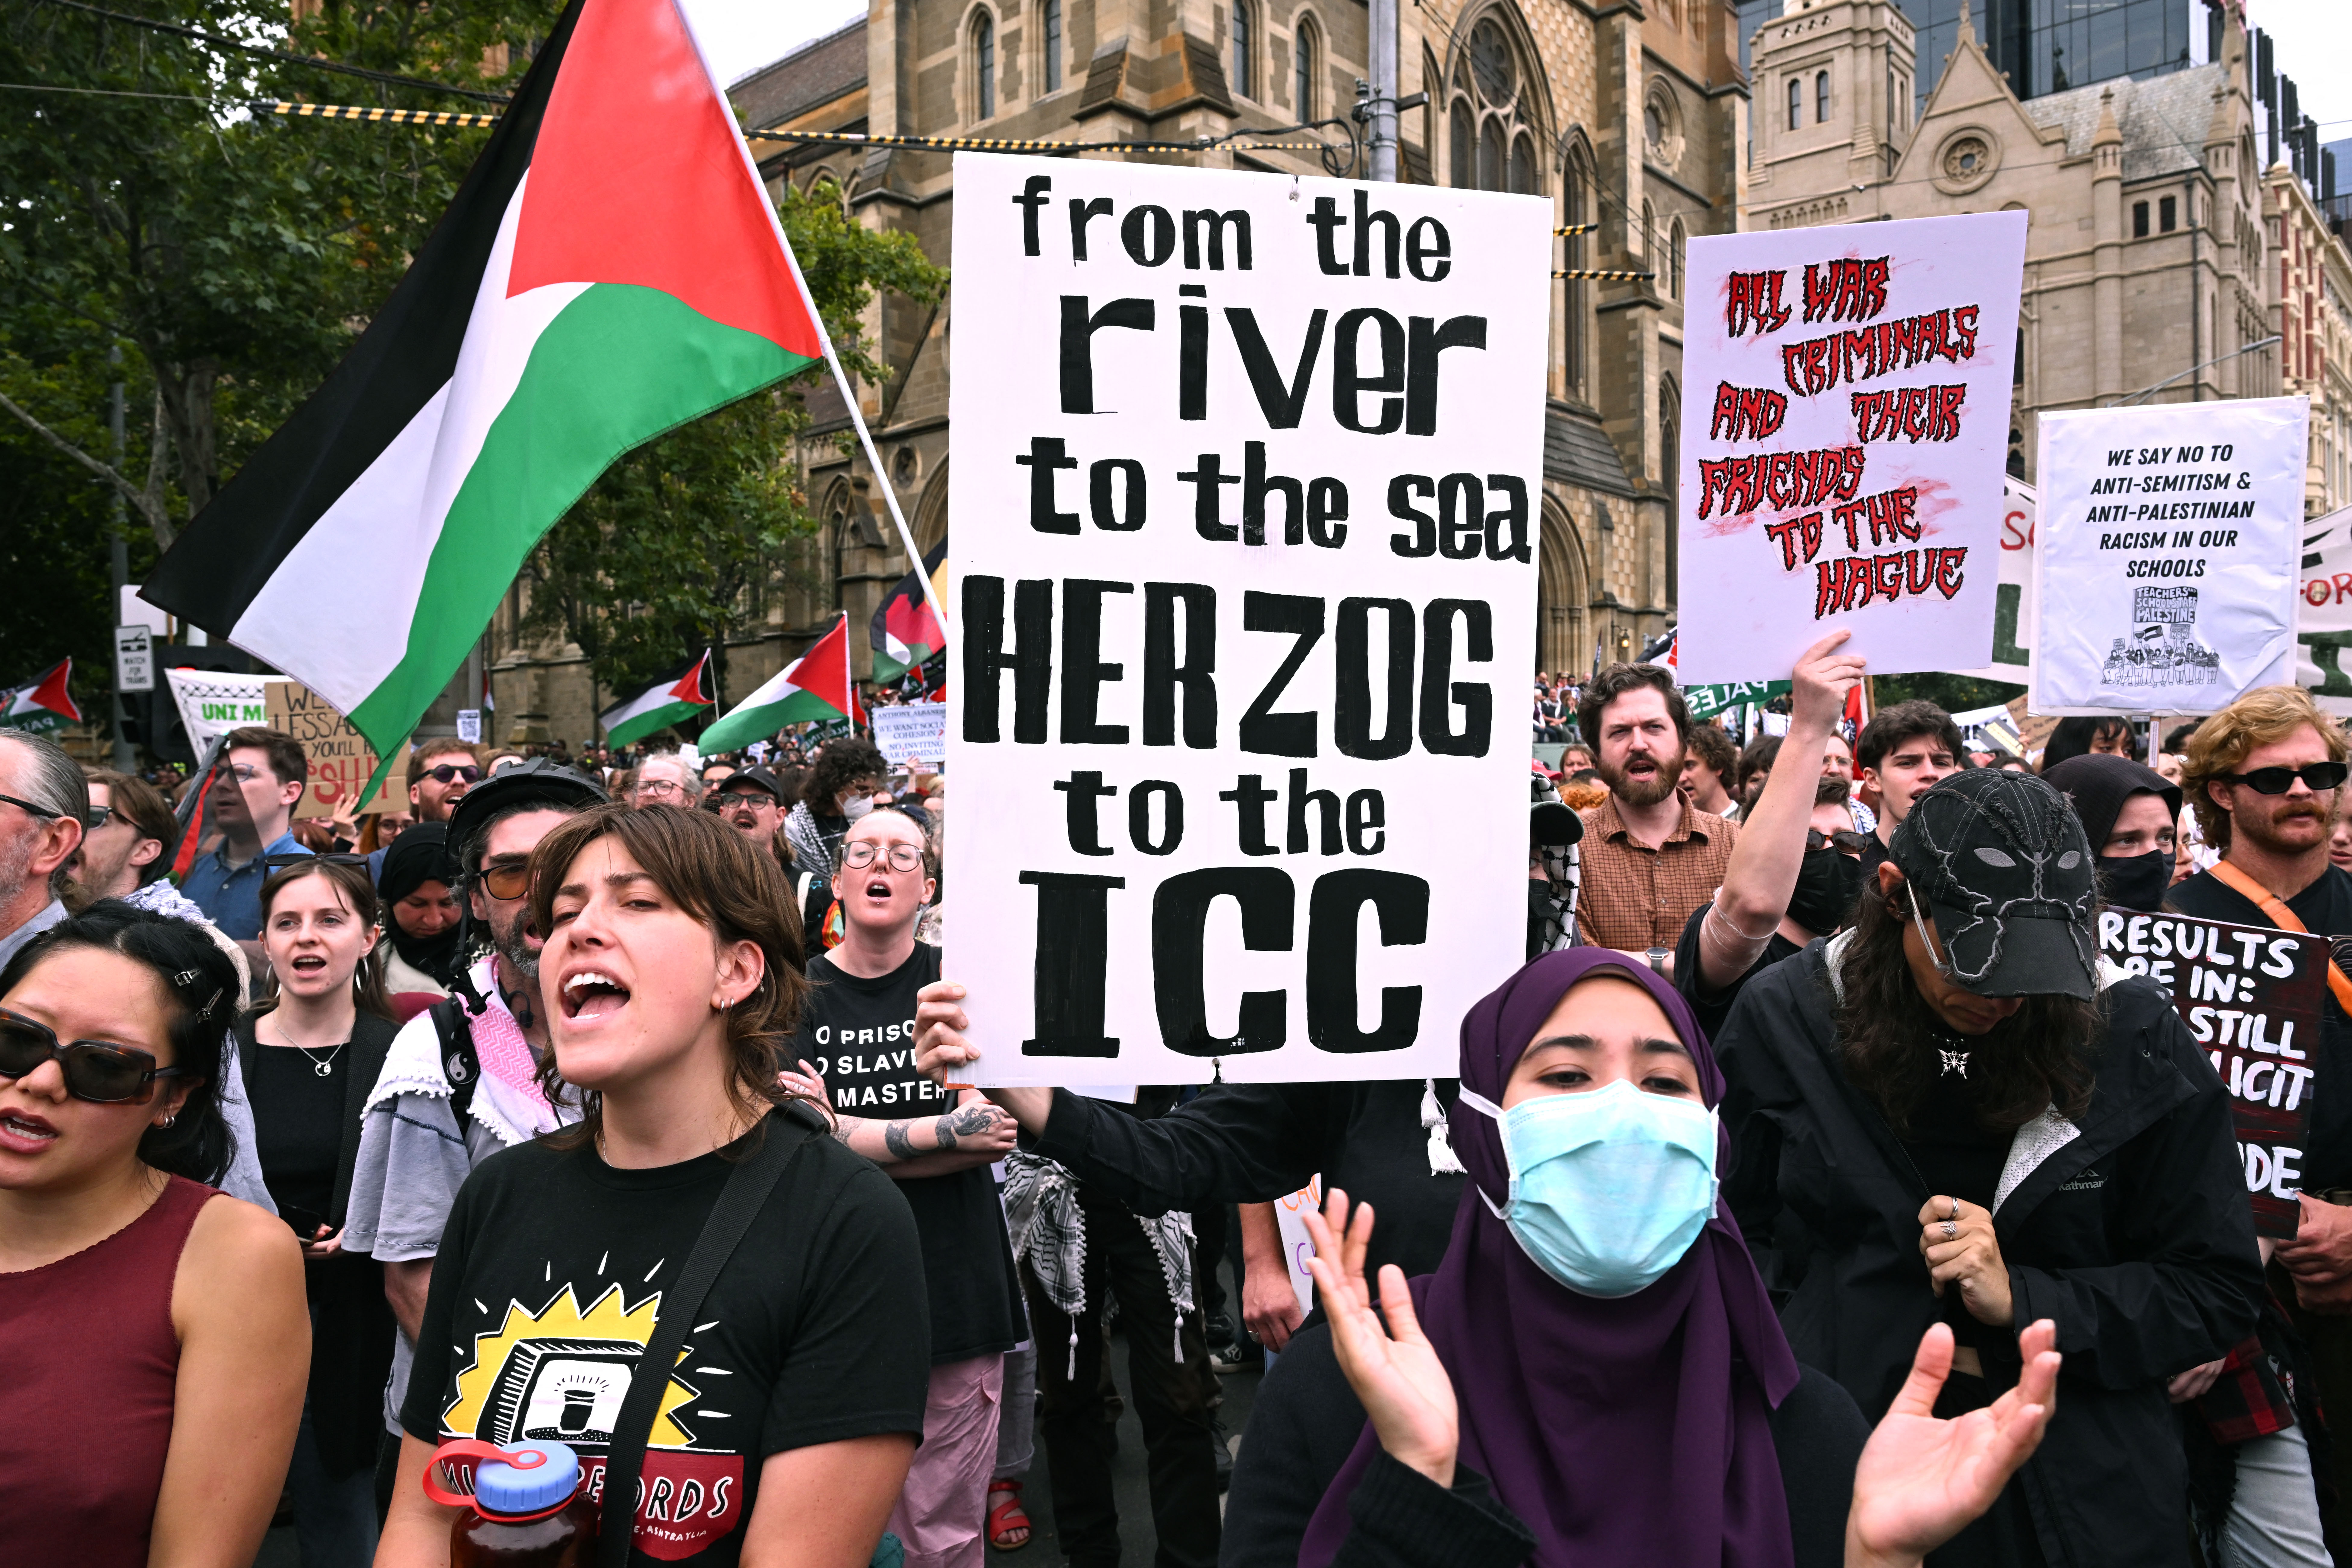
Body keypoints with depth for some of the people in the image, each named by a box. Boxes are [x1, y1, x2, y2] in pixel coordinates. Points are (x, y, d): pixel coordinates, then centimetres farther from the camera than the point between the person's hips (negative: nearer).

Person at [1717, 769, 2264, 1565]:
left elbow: (2218, 1288, -2)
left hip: (2081, 1491, 0)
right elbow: (1735, 1235, 2)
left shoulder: (2136, 1036, -7)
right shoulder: (1786, 1017, -7)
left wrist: (2022, 1301, -16)